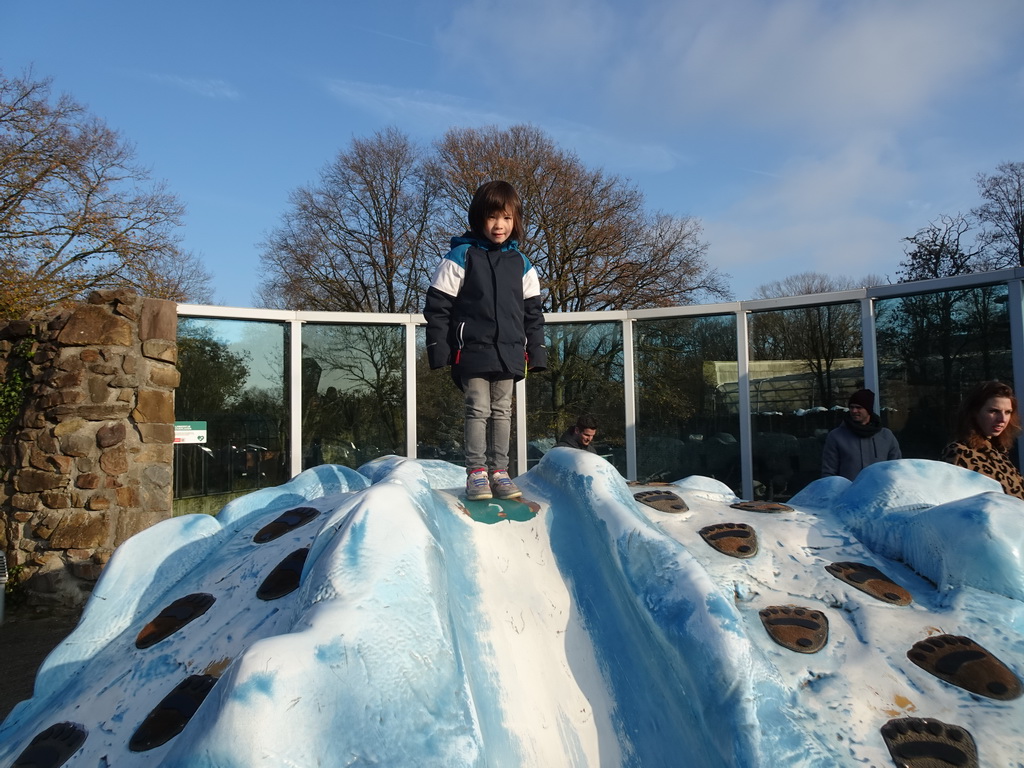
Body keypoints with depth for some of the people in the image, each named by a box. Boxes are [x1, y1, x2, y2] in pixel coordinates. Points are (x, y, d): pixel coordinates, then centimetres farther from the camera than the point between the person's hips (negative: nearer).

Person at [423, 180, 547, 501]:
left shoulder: (521, 264, 9)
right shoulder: (462, 256, -3)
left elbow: (533, 312, 12)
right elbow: (437, 305, -4)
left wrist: (536, 351, 6)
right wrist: (438, 349, -8)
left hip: (509, 353, 4)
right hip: (473, 351, -4)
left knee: (502, 411, 9)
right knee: (478, 410, -3)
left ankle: (499, 470, 18)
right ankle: (476, 471, 7)